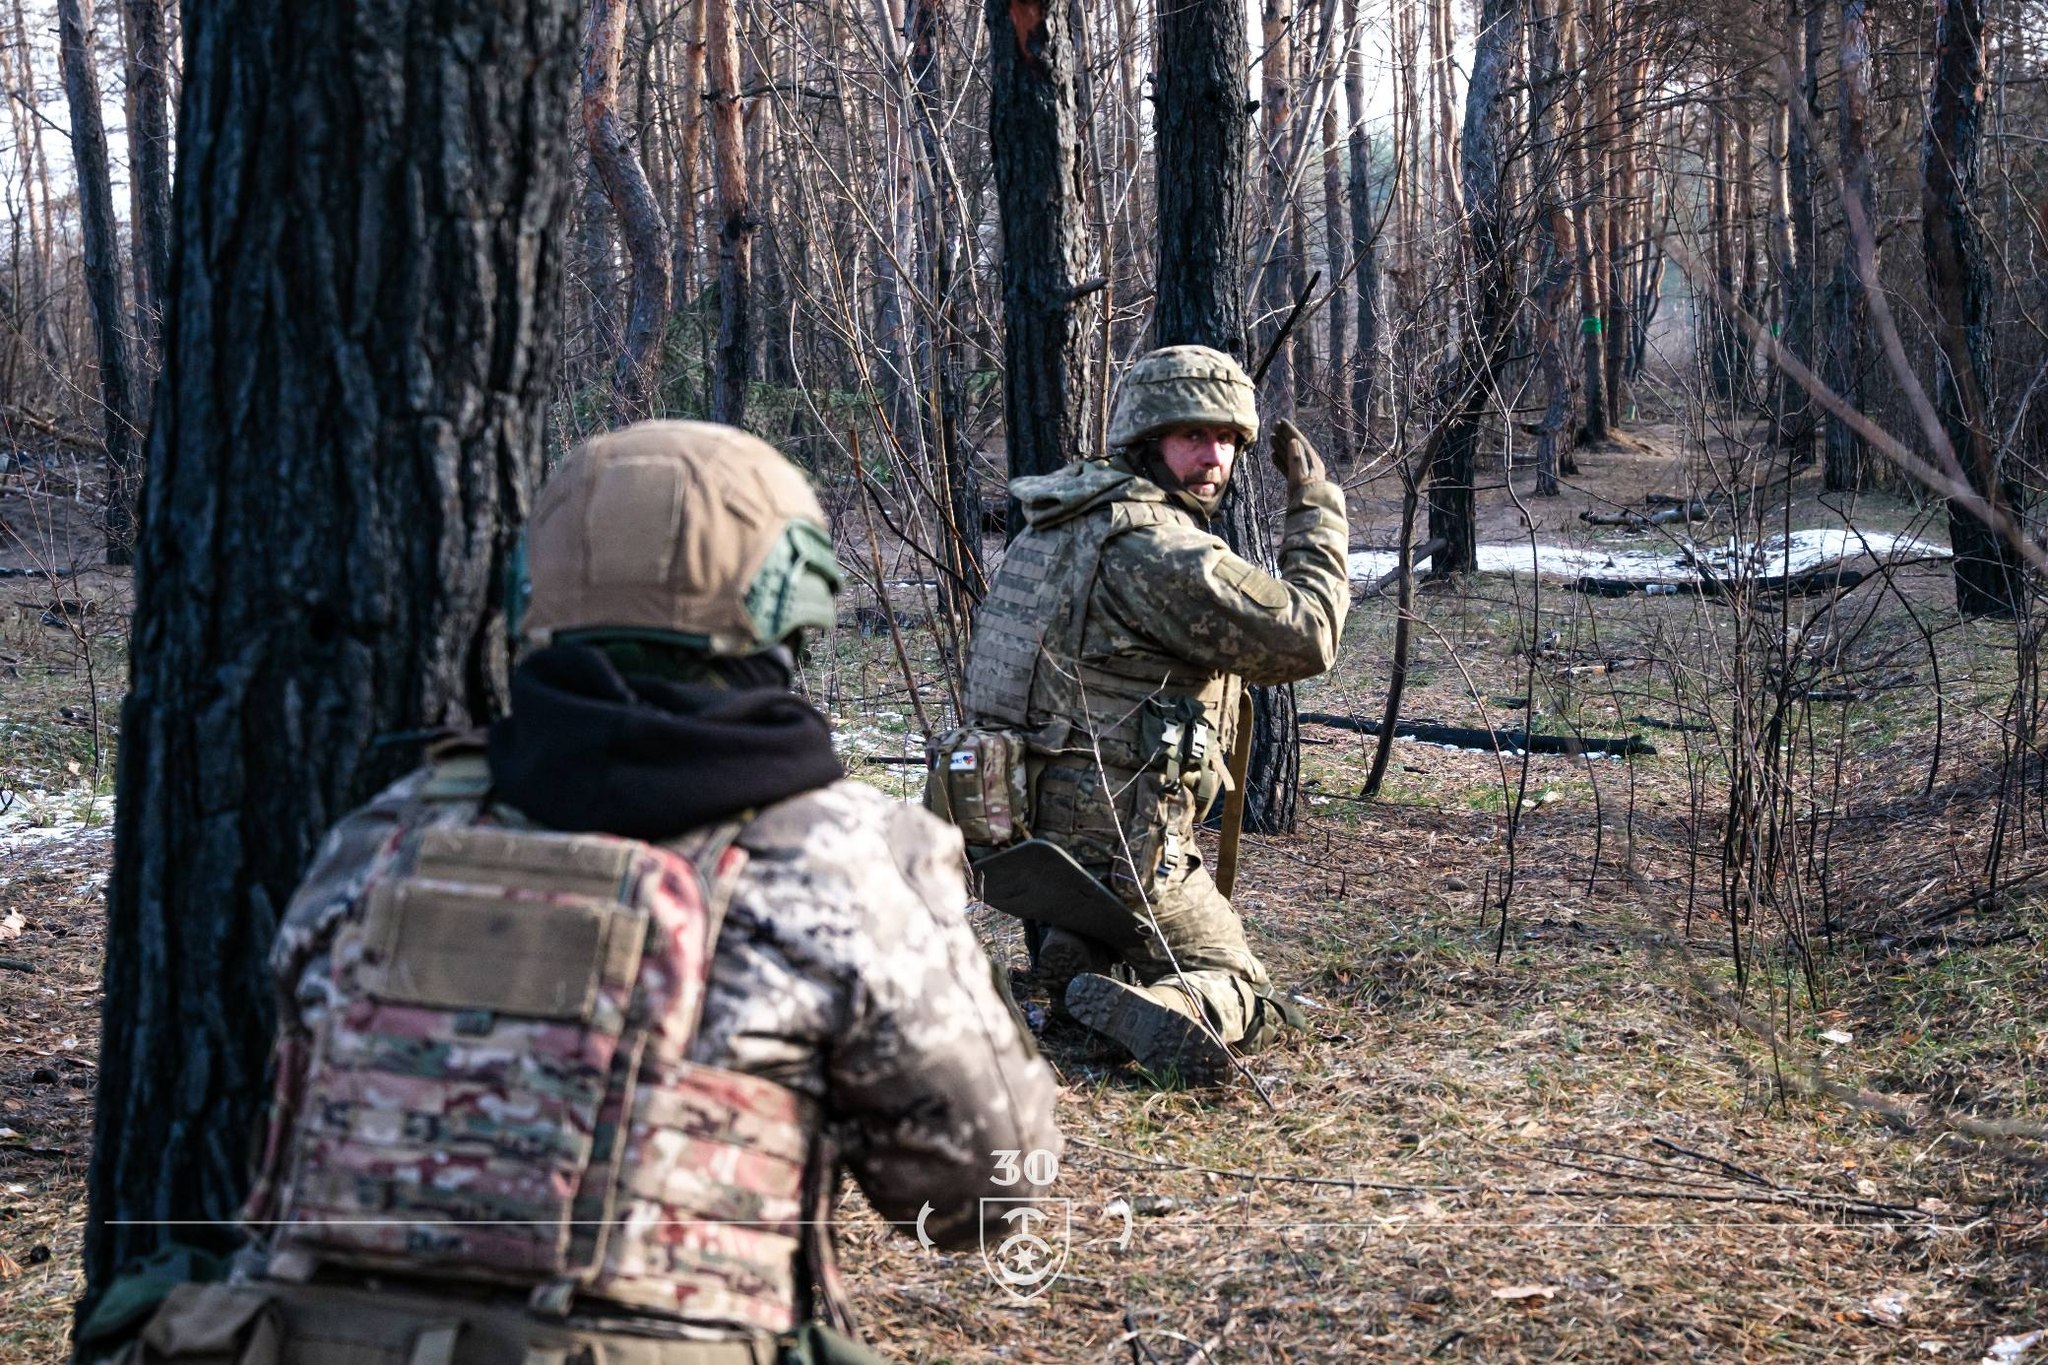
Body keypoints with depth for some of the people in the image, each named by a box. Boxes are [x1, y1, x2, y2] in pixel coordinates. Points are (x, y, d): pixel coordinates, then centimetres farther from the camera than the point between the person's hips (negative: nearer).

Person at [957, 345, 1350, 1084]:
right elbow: (1304, 637, -15)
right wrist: (1317, 509, -3)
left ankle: (1065, 967, 3)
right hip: (1115, 840, -8)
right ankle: (1154, 1018, -24)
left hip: (1017, 823, 8)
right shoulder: (1151, 545, -18)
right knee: (1245, 994, 7)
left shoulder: (1059, 521, 12)